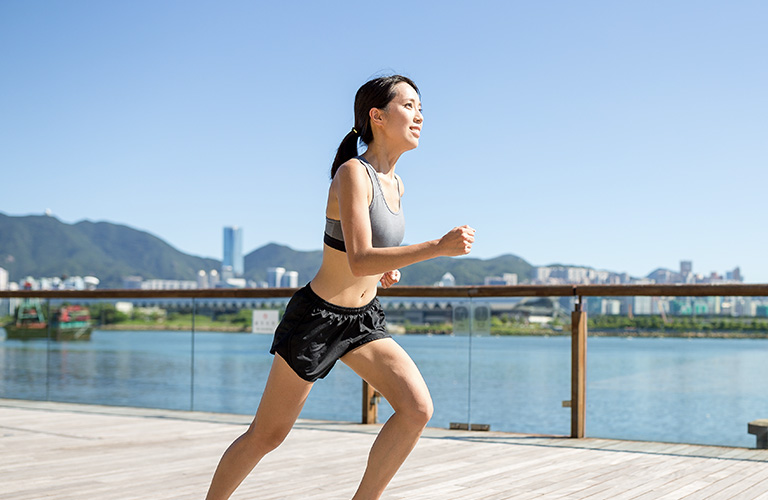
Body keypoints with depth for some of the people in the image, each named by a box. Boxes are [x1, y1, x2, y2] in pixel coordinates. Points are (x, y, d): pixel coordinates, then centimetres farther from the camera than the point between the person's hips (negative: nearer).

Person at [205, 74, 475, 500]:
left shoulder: (394, 184, 6)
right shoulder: (352, 173, -19)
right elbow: (359, 260, -31)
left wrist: (384, 269, 6)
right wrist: (437, 247, -37)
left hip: (364, 320, 7)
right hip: (317, 317, -7)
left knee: (418, 408, -13)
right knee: (266, 435, 5)